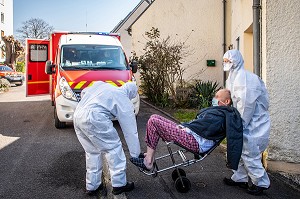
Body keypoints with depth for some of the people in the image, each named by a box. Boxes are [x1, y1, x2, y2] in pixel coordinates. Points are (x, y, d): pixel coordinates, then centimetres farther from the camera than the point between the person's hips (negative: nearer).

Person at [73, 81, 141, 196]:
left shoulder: (103, 85, 25)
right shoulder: (125, 102, 9)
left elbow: (84, 92, 27)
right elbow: (130, 131, 11)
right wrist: (135, 154, 16)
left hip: (77, 116, 8)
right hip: (94, 118, -7)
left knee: (92, 151, 19)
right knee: (113, 148, 8)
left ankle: (92, 186, 28)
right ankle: (119, 184, 16)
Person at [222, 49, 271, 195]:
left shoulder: (244, 77, -21)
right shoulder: (234, 78, 12)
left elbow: (246, 104, -25)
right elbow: (232, 101, 17)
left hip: (253, 123, -10)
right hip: (245, 123, 10)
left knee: (250, 154, -1)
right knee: (240, 151, 17)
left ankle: (261, 182, 16)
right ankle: (239, 178, 30)